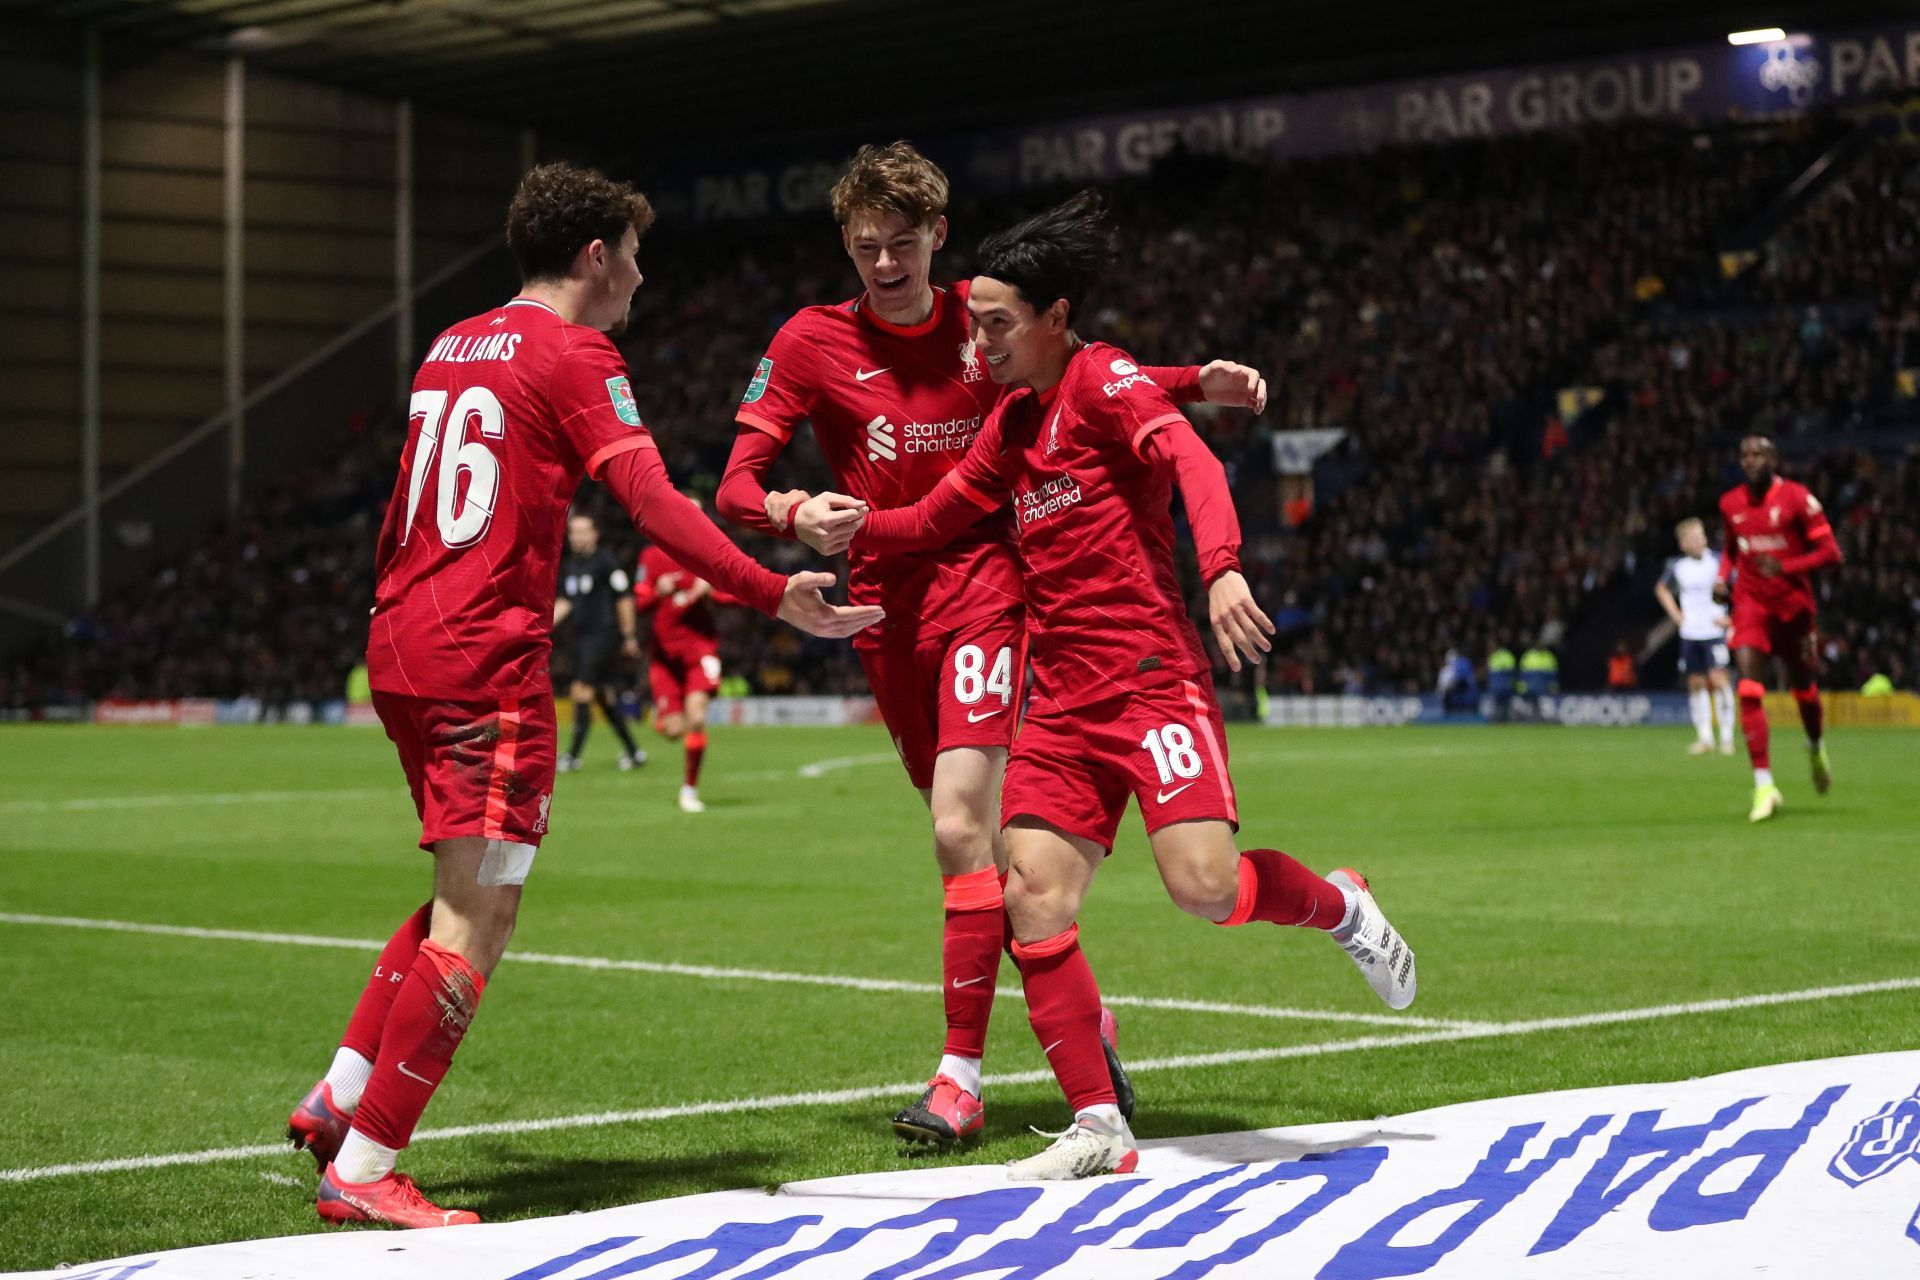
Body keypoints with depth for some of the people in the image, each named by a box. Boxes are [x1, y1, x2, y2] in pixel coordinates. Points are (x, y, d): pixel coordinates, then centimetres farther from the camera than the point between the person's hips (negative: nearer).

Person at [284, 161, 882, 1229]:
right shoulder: (574, 356, -6)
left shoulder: (453, 346, 18)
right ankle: (363, 1171, -8)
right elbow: (653, 502, -18)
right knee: (479, 921, -7)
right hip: (489, 659, -9)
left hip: (402, 648, 9)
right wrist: (775, 595, -23)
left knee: (469, 897, 20)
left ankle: (339, 1095, 18)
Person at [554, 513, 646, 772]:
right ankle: (633, 752, 19)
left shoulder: (605, 561, -10)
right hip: (582, 635, 8)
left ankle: (573, 755, -11)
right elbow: (564, 602, 18)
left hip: (603, 633, -8)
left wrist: (629, 636, -9)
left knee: (582, 690, -14)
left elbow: (624, 598, -9)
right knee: (604, 696, 10)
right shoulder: (570, 565, 13)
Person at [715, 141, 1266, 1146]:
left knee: (961, 829, -16)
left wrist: (1200, 383, 6)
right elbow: (735, 484, -6)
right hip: (884, 609, 2)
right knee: (978, 835, 10)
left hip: (980, 584, -2)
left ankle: (961, 1077, -12)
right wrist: (795, 515, -29)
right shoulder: (813, 341, 0)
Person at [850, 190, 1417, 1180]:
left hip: (1149, 673, -7)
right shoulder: (1012, 421, 18)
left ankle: (1340, 907, 13)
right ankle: (1098, 1128, -1)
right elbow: (936, 518, 26)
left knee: (1203, 884, -20)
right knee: (1033, 894, -7)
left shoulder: (1105, 380, -5)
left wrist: (1222, 569, -39)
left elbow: (1192, 463, -22)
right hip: (1061, 697, 7)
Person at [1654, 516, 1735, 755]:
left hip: (1714, 632, -4)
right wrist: (1675, 614, 12)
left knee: (1718, 679, -13)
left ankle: (1727, 735, -8)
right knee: (1696, 684, 5)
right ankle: (1704, 737, 13)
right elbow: (1661, 589, 23)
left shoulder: (1718, 562, -7)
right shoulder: (1677, 566, 4)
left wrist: (1730, 617, -7)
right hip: (1689, 635, 4)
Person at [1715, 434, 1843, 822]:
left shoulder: (1797, 498, -10)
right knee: (1749, 690, -15)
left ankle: (1816, 748, 47)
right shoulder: (1730, 503, 4)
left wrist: (1786, 567, -23)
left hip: (1793, 605, -2)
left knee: (1803, 688, 12)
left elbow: (1830, 551, -10)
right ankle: (1763, 785, -16)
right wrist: (1723, 578, 3)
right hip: (1750, 605, 2)